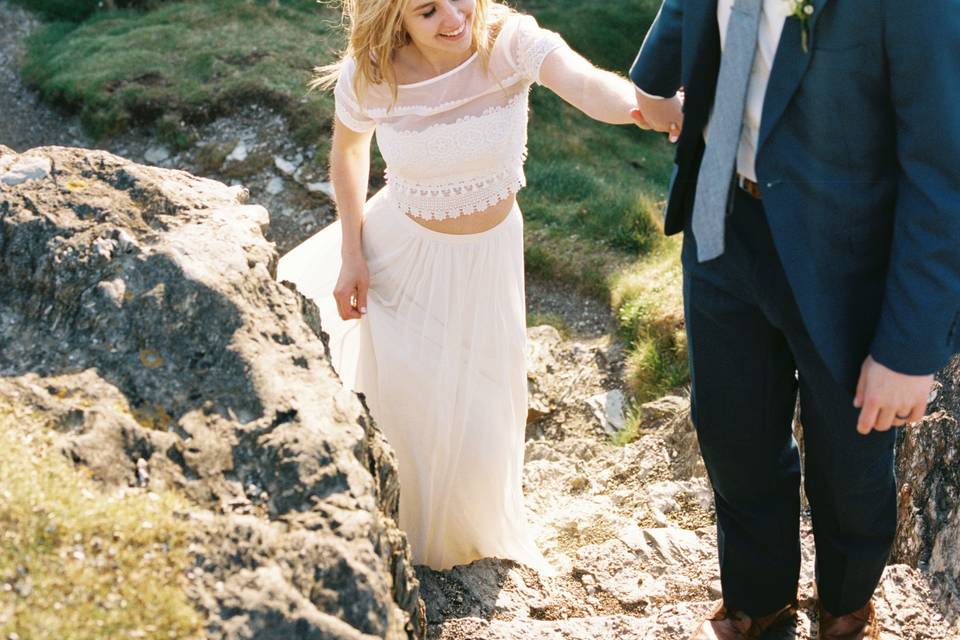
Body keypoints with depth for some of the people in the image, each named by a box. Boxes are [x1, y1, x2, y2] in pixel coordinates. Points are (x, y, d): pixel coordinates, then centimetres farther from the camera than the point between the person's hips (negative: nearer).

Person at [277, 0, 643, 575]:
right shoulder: (366, 78, -21)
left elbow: (595, 89, -45)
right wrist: (351, 254, -5)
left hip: (488, 253, 0)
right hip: (403, 251, 0)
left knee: (474, 414, 12)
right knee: (400, 401, 14)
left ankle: (472, 531, 47)